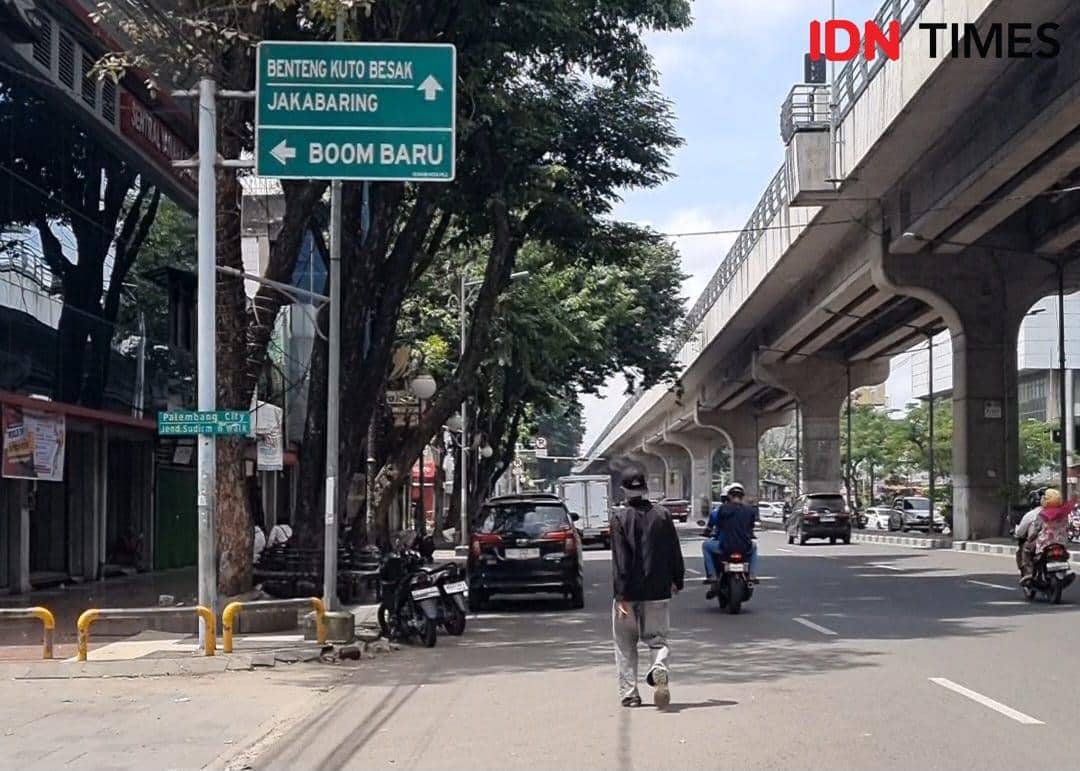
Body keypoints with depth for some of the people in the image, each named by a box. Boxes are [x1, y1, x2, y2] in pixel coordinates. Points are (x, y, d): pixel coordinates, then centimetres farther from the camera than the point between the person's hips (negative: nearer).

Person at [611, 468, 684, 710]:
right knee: (657, 637, 10)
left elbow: (620, 559, -13)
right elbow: (675, 553, 7)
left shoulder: (620, 518, -7)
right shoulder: (663, 515, 2)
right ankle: (659, 665, -21)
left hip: (630, 591, -2)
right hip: (658, 590, 2)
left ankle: (629, 693, 10)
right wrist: (676, 581, 21)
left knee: (625, 645, 11)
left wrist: (621, 594, -15)